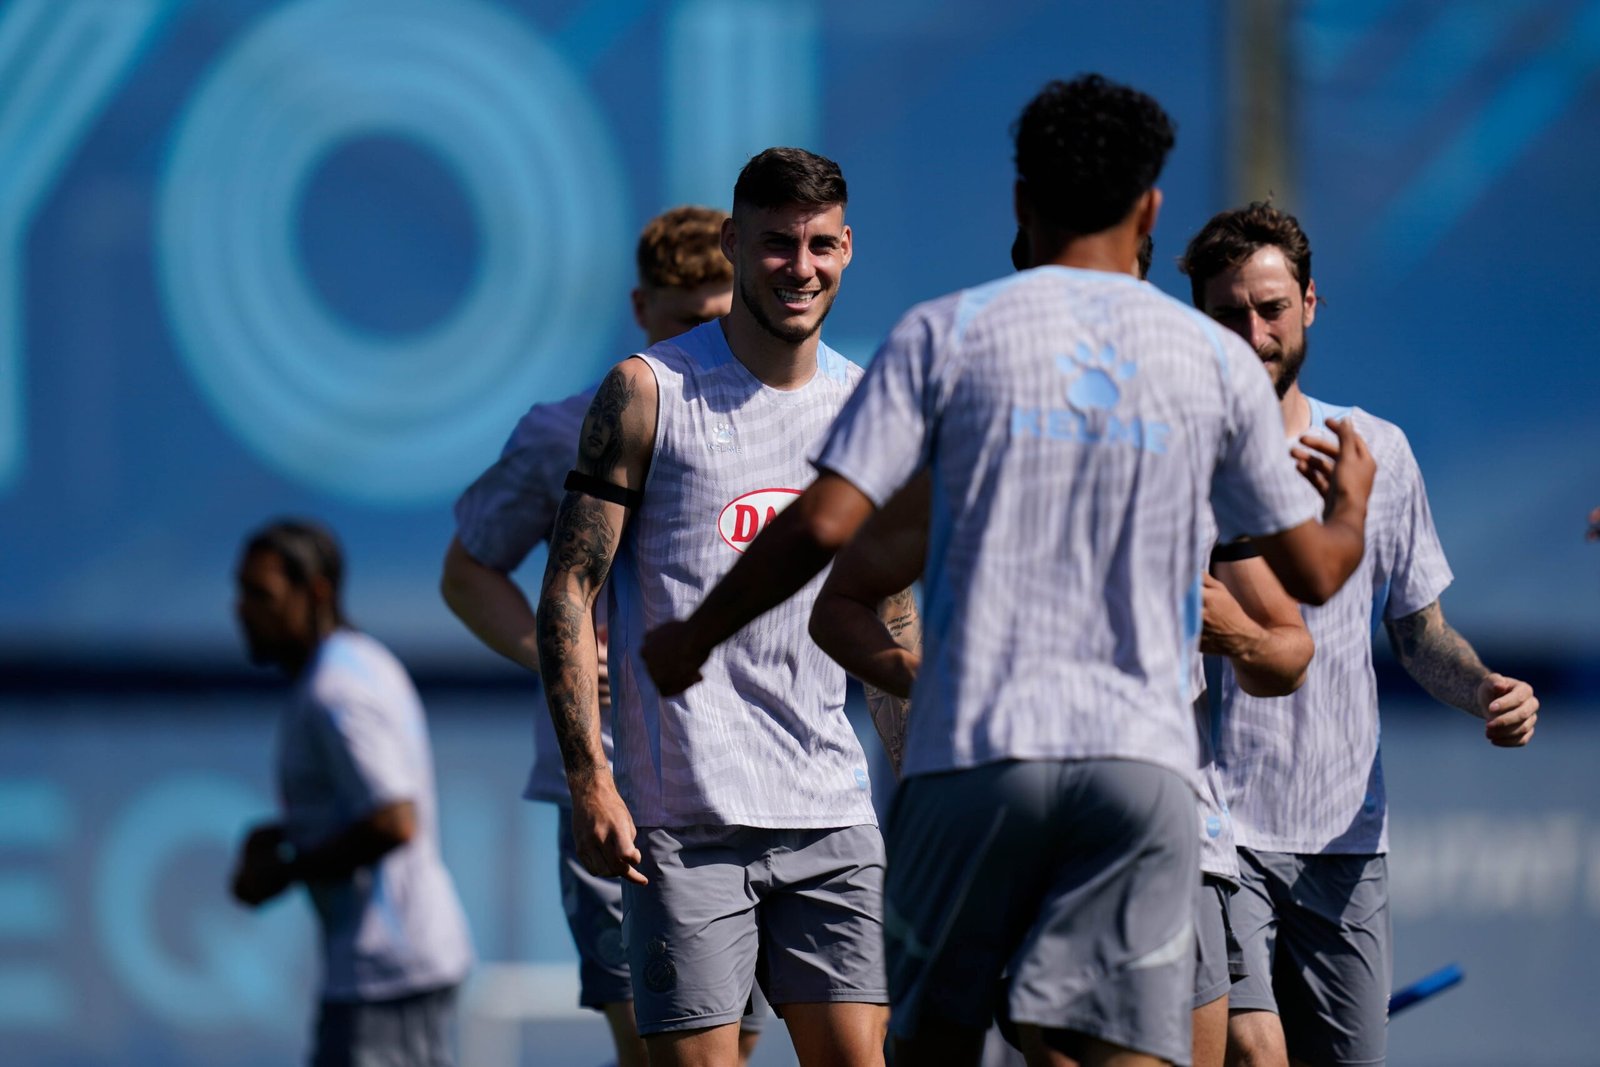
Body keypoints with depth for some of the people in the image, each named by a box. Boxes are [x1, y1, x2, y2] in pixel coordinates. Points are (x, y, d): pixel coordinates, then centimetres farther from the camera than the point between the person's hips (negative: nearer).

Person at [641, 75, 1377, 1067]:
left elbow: (822, 528, -5)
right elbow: (1312, 571, 16)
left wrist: (690, 640, 10)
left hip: (976, 751, -1)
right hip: (1144, 762, 1)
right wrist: (1352, 507, 40)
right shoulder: (1216, 359, 9)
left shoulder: (946, 333, 3)